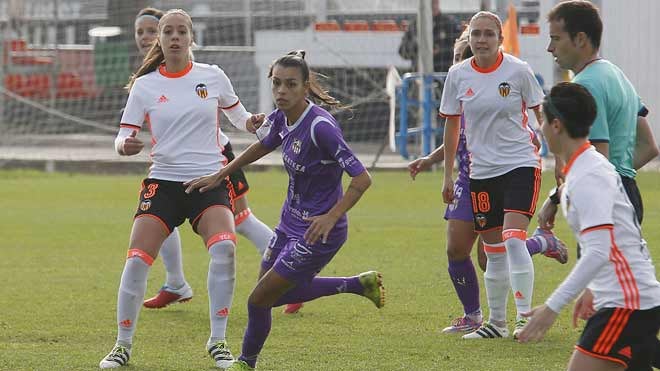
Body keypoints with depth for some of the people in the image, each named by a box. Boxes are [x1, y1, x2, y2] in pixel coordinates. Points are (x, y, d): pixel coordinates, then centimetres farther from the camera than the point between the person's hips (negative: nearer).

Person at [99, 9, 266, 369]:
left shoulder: (212, 77, 4)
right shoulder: (144, 85, 2)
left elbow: (237, 115, 16)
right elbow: (123, 137, 1)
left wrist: (252, 122, -7)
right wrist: (125, 145, -23)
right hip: (163, 181, 0)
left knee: (224, 247, -25)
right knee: (137, 260, -13)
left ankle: (217, 341, -12)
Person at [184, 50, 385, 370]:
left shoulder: (320, 126, -29)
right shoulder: (282, 118, -4)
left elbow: (362, 178, -28)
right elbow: (261, 147, 20)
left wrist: (331, 217, -35)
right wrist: (218, 176, 22)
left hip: (318, 232, -9)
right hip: (290, 222, 9)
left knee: (259, 301, 0)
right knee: (276, 293, 24)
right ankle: (360, 284, 33)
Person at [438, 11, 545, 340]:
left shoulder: (518, 70, -6)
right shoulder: (457, 75, 1)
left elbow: (541, 115, 4)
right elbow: (451, 125, 11)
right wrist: (448, 175, 12)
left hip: (520, 164, -3)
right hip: (481, 171, 3)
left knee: (513, 240, -18)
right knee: (493, 251, 8)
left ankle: (524, 316, -13)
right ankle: (496, 322, 18)